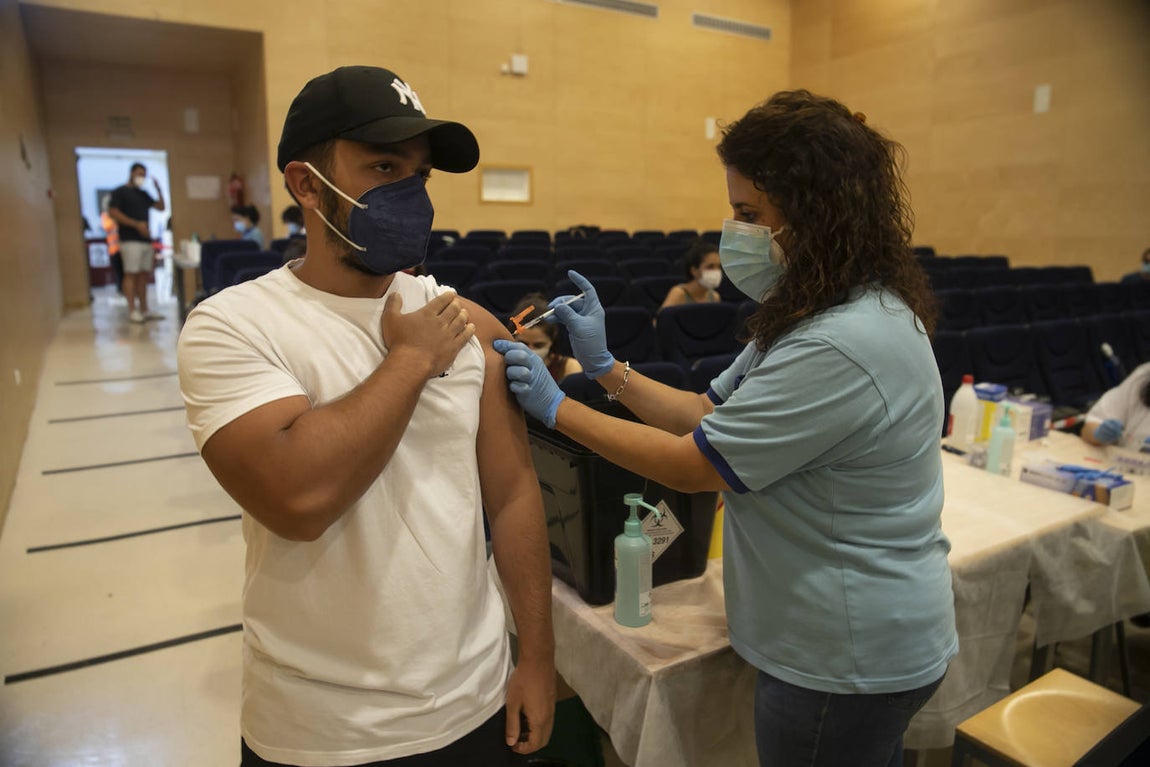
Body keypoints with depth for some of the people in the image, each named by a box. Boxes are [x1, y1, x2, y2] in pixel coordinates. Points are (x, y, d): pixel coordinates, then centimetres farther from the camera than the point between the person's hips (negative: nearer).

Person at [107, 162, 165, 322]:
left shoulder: (143, 194, 22)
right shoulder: (120, 192, 1)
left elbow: (161, 207, 20)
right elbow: (113, 212, -9)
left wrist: (158, 189, 7)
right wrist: (136, 224, -16)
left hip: (146, 240, 7)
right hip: (130, 241, -7)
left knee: (143, 276, 7)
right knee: (131, 274, -8)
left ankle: (144, 310, 10)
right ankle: (132, 311, -9)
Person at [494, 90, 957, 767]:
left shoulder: (841, 348, -30)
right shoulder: (831, 311, 4)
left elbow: (691, 465, -23)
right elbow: (711, 416, 5)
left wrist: (554, 405, -15)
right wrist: (606, 367, -2)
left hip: (850, 658, -9)